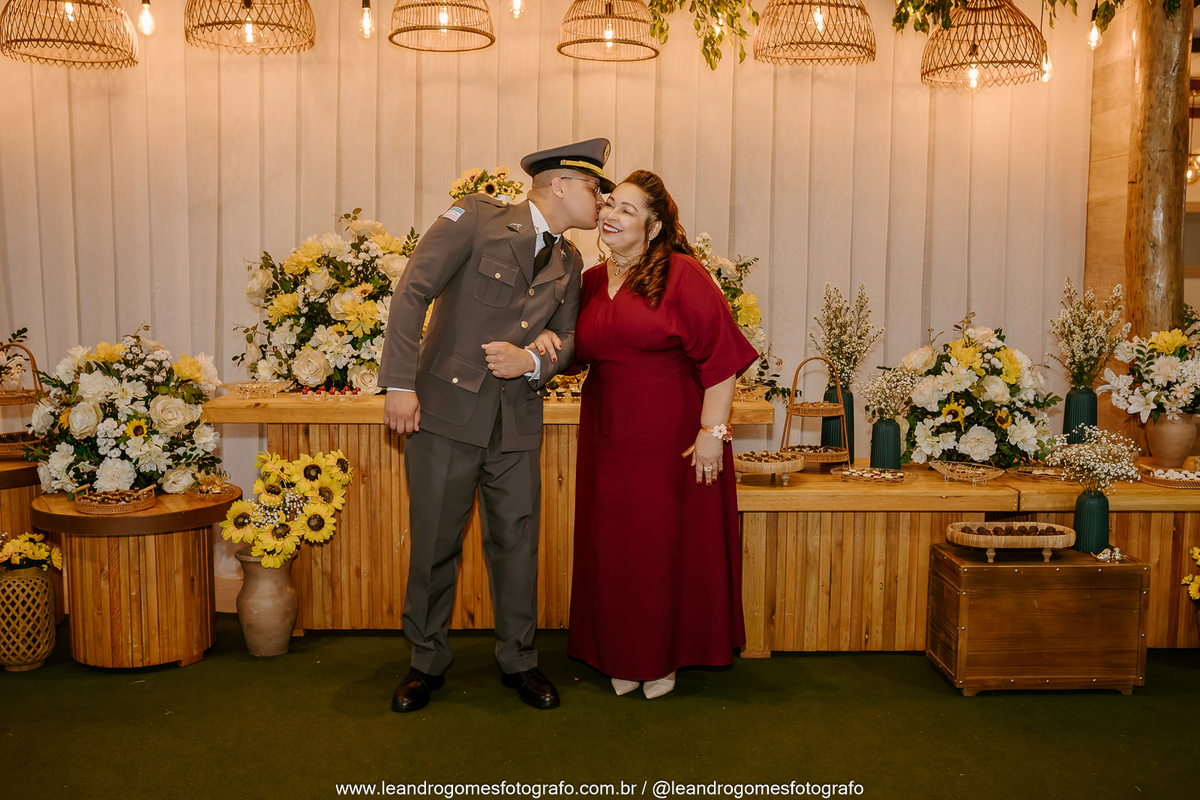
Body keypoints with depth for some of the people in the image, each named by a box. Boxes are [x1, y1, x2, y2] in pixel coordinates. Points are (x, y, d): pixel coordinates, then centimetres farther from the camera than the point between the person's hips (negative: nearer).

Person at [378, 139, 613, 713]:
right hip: (446, 410, -4)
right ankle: (427, 663, 24)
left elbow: (567, 338, 14)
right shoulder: (476, 219, -7)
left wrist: (531, 360, -10)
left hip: (517, 424, 5)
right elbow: (412, 292, -11)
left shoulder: (568, 264, 12)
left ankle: (519, 660, 27)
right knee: (434, 543, 5)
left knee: (516, 542, 9)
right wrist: (400, 383, -19)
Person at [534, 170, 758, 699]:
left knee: (669, 546, 6)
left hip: (674, 439, -5)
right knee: (613, 550, 10)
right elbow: (581, 352, 21)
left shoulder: (682, 275, -10)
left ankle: (664, 658, 25)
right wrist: (546, 339, -1)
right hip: (609, 439, 5)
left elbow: (720, 357, -13)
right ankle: (622, 658, 27)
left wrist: (712, 432, -17)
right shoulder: (590, 283, 8)